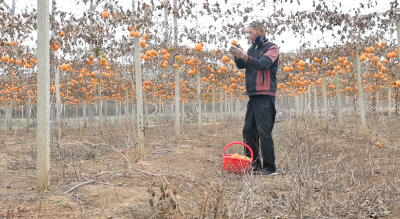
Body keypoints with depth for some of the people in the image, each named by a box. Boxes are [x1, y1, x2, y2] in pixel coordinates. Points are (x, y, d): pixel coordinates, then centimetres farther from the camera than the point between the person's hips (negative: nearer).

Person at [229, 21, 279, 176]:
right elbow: (241, 65, 8)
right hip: (253, 95, 7)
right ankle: (254, 164, 17)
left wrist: (244, 56, -25)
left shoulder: (271, 48, -2)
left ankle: (270, 167, -2)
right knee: (248, 130, 8)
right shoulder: (252, 49, 17)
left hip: (265, 96, -7)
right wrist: (237, 56, -11)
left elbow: (263, 64, -18)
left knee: (264, 131, -9)